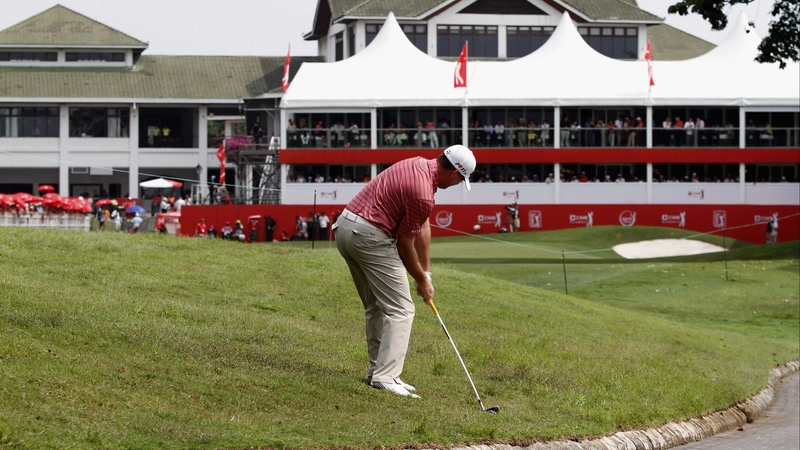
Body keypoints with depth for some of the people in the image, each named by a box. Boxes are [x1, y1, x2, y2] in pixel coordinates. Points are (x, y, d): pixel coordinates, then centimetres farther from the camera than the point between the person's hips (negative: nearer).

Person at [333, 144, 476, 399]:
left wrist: (426, 272, 17)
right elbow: (404, 244, -7)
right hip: (370, 235, -10)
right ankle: (385, 377, -13)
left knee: (376, 307, 19)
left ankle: (377, 370, 23)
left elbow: (423, 227, 15)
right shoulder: (422, 194, -19)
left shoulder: (420, 165, 10)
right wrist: (422, 281, 9)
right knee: (400, 310, -6)